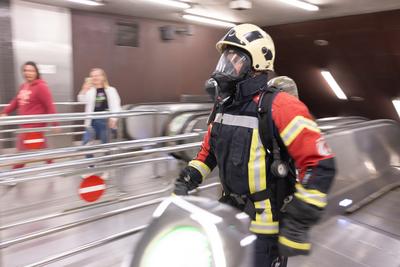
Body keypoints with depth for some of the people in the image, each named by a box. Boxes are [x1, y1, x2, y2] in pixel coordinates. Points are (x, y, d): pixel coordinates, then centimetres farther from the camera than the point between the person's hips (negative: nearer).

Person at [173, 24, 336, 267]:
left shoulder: (278, 107, -23)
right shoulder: (224, 105, 4)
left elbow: (320, 166, -25)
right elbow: (209, 149, 17)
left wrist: (297, 224, -24)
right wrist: (188, 179, 6)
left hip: (267, 225, -7)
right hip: (230, 215, 8)